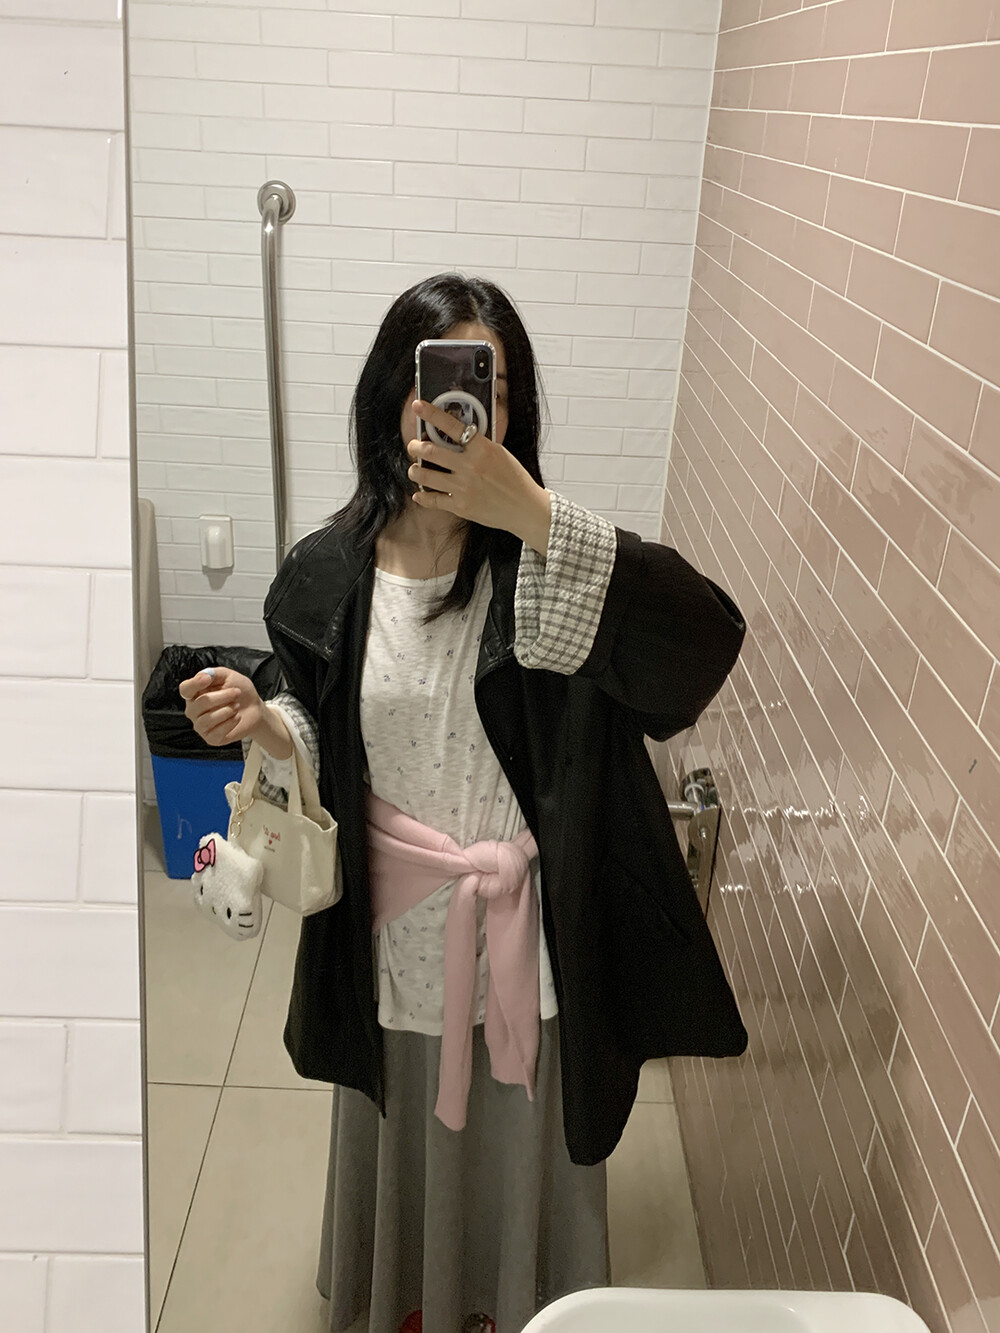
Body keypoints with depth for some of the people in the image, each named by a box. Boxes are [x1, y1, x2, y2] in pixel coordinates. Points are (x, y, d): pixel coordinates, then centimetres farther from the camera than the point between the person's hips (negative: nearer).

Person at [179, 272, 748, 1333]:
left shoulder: (547, 565, -16)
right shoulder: (329, 572, -8)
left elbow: (707, 639, -32)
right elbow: (322, 734, 5)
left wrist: (532, 514, -40)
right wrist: (260, 724, -19)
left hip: (526, 924, -2)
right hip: (394, 923, 2)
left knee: (522, 1135, 20)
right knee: (402, 1123, 25)